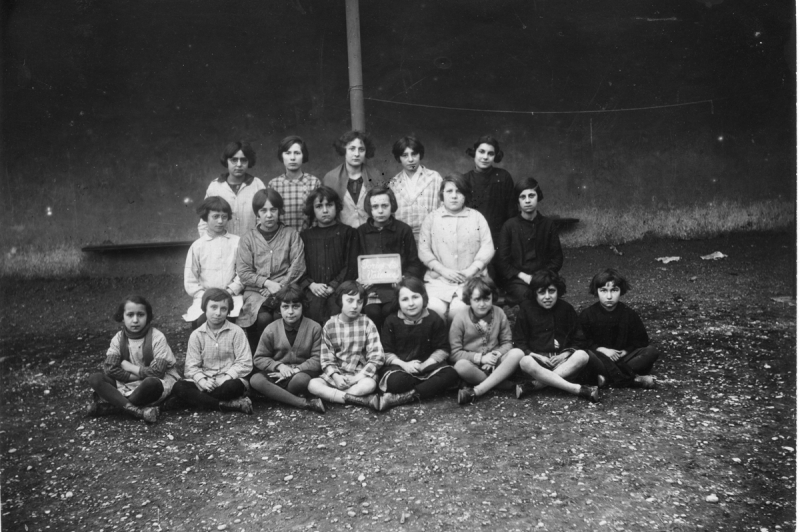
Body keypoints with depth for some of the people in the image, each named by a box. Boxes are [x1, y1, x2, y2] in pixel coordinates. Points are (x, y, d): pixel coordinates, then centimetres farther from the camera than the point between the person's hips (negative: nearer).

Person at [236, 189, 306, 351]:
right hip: (256, 292, 0)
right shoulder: (247, 239, 11)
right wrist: (267, 283, -11)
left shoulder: (291, 234, 11)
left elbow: (298, 266, 1)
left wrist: (279, 287, -11)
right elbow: (243, 272, 3)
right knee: (263, 318, -29)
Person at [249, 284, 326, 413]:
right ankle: (304, 403, -32)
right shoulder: (271, 330, 1)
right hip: (276, 374, 3)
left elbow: (317, 360, -7)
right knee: (256, 380, -31)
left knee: (302, 379, -40)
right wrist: (279, 366, -14)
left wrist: (295, 370, -18)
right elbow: (259, 358, 4)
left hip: (302, 372, -3)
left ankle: (275, 396, -9)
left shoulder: (314, 328, -3)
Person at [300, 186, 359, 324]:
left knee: (337, 307, -31)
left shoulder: (348, 232, 14)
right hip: (313, 290, 1)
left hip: (339, 287, -1)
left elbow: (351, 266, 4)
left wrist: (333, 286, -9)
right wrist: (311, 284, -7)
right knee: (314, 306, -30)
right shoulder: (305, 235, 19)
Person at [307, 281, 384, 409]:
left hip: (360, 375, -2)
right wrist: (336, 377, -18)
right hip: (336, 375, 3)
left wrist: (357, 378, -17)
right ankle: (363, 400, -30)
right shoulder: (330, 326, 1)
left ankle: (329, 396, -24)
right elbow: (326, 359, 0)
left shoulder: (367, 324, -3)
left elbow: (376, 357, -9)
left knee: (370, 384, -36)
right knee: (312, 384, -27)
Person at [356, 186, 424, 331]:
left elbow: (415, 264, 10)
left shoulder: (403, 230, 8)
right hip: (369, 287, 1)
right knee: (372, 311, -28)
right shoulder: (361, 231, 11)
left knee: (389, 310, -29)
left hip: (396, 286, -1)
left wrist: (404, 278, -8)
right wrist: (360, 279, -7)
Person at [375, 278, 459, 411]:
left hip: (427, 364, 3)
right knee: (395, 381, -37)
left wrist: (426, 364, -16)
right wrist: (404, 364, -18)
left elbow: (443, 349, 0)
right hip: (399, 365, -2)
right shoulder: (391, 322, -1)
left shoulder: (434, 320, 0)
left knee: (451, 374, -29)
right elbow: (385, 352, -2)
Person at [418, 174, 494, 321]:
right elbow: (424, 251, 3)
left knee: (458, 310, -26)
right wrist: (444, 271, -9)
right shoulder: (431, 218, 11)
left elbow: (487, 248, 4)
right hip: (438, 280, 0)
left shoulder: (477, 217, 12)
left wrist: (470, 271, -9)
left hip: (471, 280, 0)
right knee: (435, 309, -25)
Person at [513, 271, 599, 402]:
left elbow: (577, 341, 11)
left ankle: (534, 385, -36)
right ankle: (579, 389, -39)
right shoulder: (526, 309, 3)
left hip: (561, 360, 2)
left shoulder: (566, 309, 8)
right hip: (536, 358, -2)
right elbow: (519, 343, 3)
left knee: (582, 355, -29)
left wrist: (565, 354, -8)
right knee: (525, 362, -37)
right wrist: (538, 357, -12)